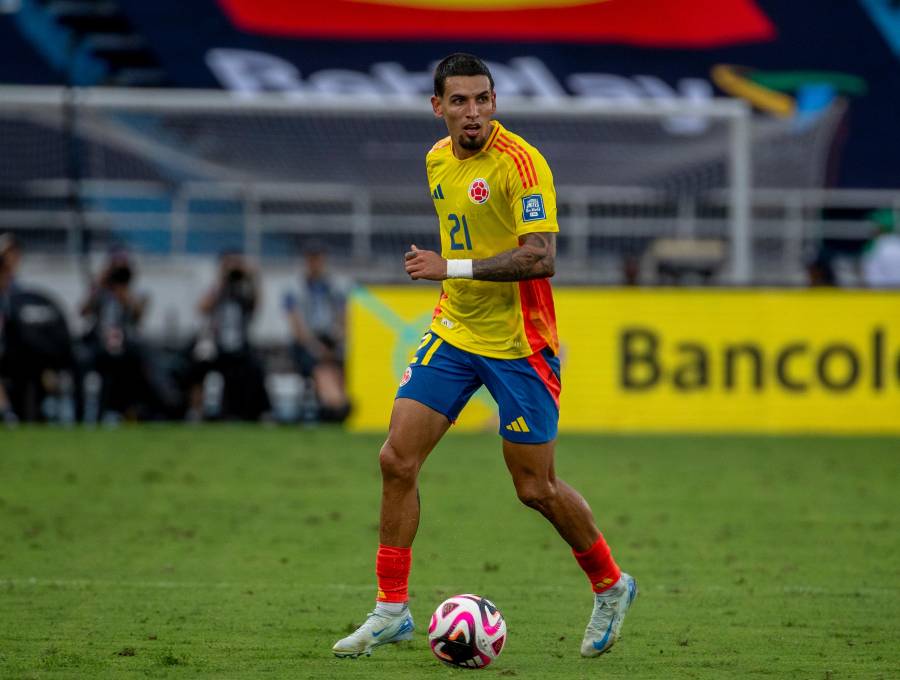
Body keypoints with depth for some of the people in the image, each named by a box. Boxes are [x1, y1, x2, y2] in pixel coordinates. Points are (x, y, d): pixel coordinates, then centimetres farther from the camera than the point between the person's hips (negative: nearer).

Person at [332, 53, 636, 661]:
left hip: (517, 343, -6)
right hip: (453, 333, 7)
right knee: (397, 460, -5)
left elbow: (541, 258, -27)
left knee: (535, 487, 0)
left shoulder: (521, 162, -18)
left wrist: (453, 268, -31)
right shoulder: (438, 160, 6)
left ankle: (610, 587, 25)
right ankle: (392, 610, 4)